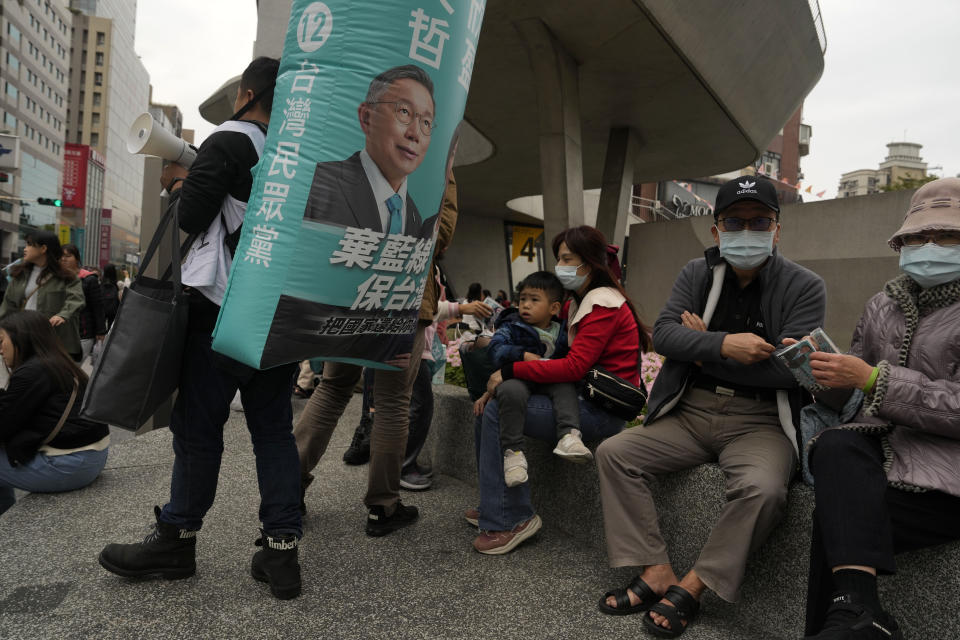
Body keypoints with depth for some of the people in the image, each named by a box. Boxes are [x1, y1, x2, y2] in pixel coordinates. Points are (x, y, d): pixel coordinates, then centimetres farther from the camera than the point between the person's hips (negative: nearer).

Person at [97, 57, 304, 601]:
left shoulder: (229, 141, -5)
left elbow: (189, 217, -7)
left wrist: (177, 183, 13)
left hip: (226, 307, -6)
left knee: (198, 426, 6)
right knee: (274, 429, 8)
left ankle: (177, 540, 20)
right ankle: (281, 552, 10)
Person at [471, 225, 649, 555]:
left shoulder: (603, 304, -13)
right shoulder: (581, 303, 18)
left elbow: (574, 367, -23)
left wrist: (510, 371, -20)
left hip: (600, 412, -10)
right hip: (582, 399, 10)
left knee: (497, 411, -18)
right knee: (489, 407, 3)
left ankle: (511, 519, -8)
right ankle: (493, 506, 13)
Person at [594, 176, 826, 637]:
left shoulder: (804, 287, -2)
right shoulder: (696, 274, 8)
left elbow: (791, 367, -14)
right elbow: (662, 334, -5)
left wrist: (705, 352, -9)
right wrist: (724, 344, -22)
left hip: (759, 421, -3)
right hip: (691, 412, 4)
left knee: (762, 488, -33)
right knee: (613, 452, -12)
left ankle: (691, 587, -11)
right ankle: (656, 573, -9)